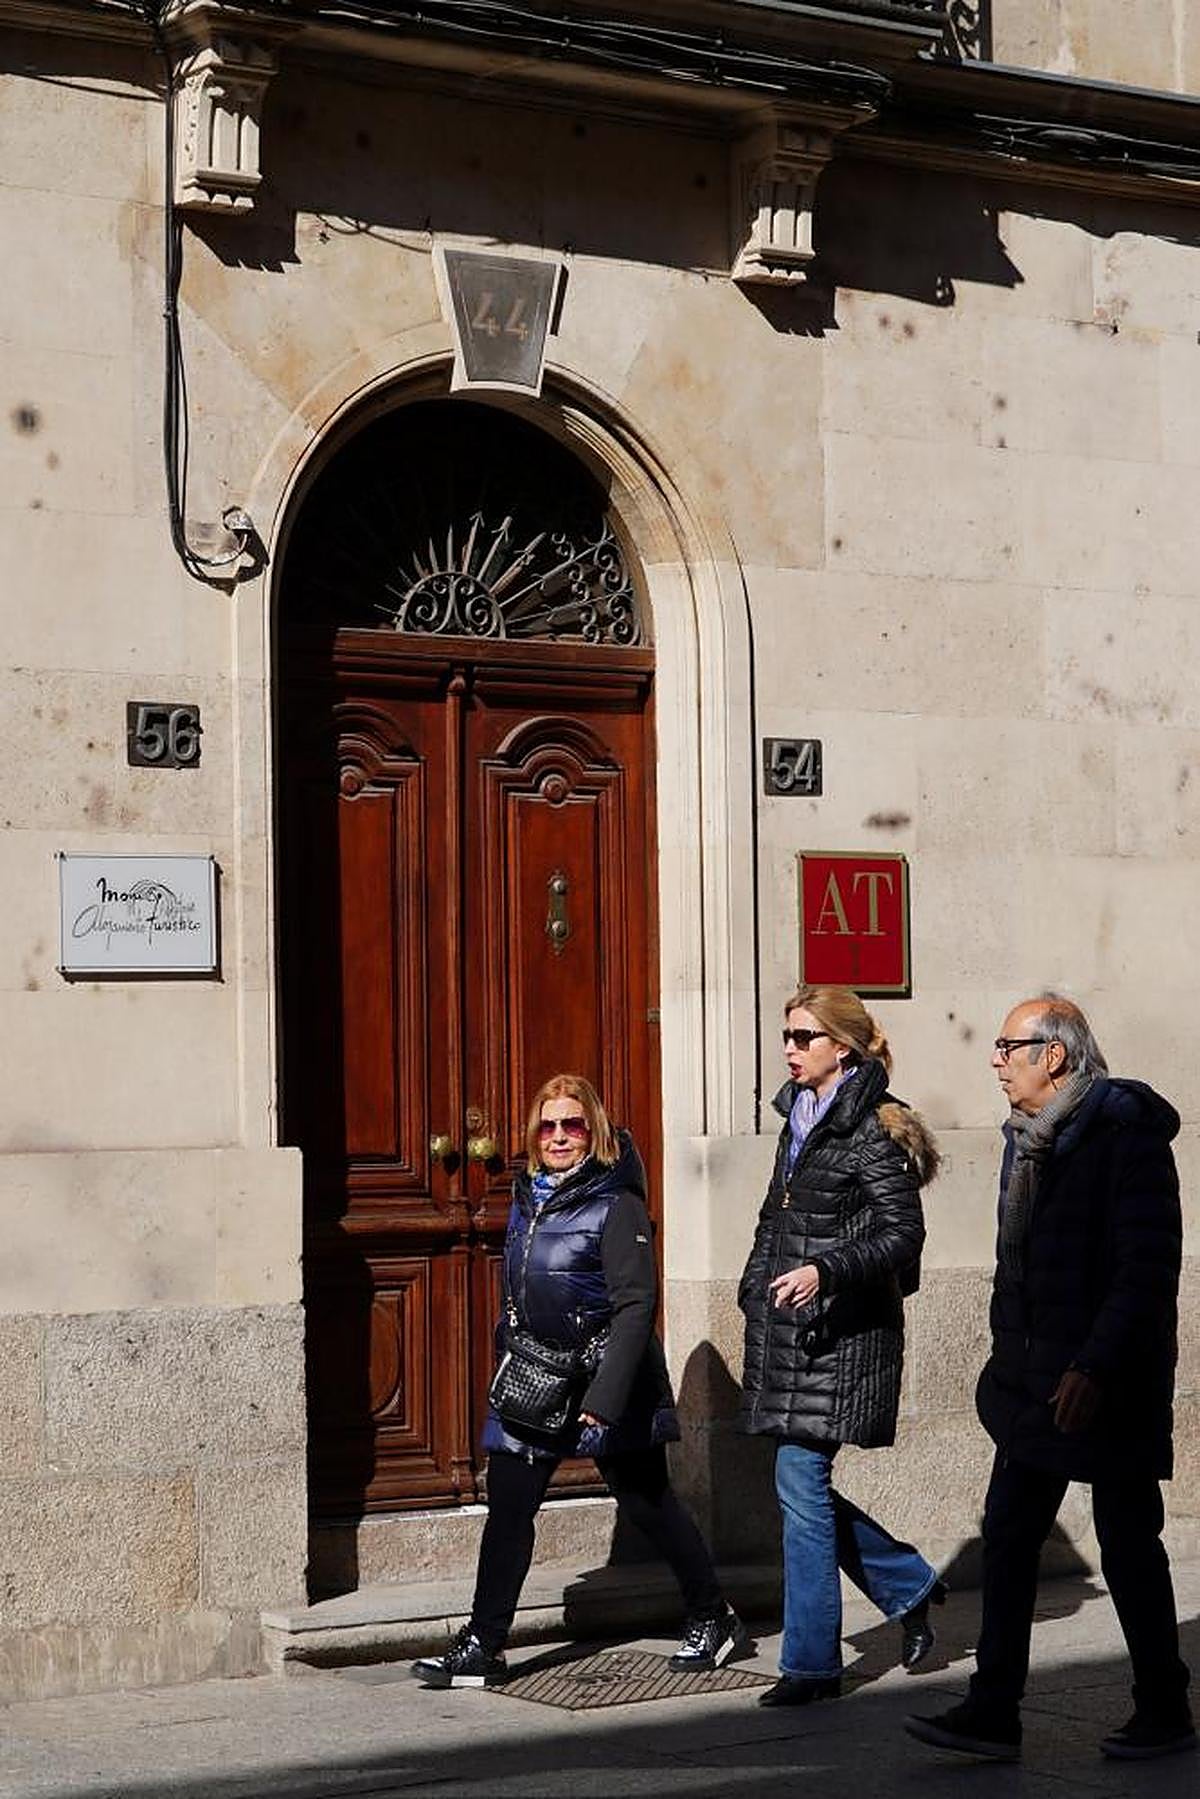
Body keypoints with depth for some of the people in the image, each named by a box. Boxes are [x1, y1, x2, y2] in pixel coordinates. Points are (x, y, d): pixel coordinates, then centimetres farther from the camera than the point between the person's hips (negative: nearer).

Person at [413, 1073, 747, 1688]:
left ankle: (714, 1619, 24)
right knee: (508, 1505, 2)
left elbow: (636, 1305, -19)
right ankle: (481, 1647, 7)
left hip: (605, 1382, -6)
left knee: (646, 1501, 5)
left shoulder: (616, 1206, -14)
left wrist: (606, 1396, -25)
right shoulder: (528, 1196, 8)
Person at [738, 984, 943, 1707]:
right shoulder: (801, 1118, 15)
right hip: (788, 1327, 9)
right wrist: (756, 1294, 19)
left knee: (802, 1482, -7)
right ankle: (911, 1587, 29)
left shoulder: (872, 1130, -11)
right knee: (805, 1484, 10)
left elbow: (904, 1234, -16)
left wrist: (824, 1270, -26)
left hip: (841, 1329, -9)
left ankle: (812, 1664, 1)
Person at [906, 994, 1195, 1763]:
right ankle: (993, 1713, 8)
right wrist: (1010, 1355, 16)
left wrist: (1095, 1369, -23)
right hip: (1033, 1381, 8)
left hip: (1105, 1384, -8)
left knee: (1128, 1545, 2)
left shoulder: (1126, 1132, -14)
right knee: (1008, 1537, 4)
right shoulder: (1028, 1136, 12)